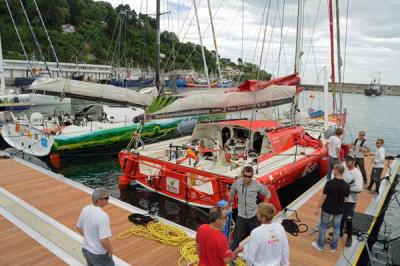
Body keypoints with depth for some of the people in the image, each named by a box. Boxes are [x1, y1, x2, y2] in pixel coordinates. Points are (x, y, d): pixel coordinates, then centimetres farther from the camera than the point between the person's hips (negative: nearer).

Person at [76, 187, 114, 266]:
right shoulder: (103, 216, -31)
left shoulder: (85, 209, -8)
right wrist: (110, 250, -11)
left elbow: (79, 228, 7)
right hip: (99, 255, -7)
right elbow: (104, 241, -30)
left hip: (86, 250, 7)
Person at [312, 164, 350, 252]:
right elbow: (345, 200, -2)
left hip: (327, 208, -2)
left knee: (323, 226, 14)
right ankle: (333, 246, 30)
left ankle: (320, 245, 26)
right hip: (339, 210, 3)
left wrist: (318, 207, -5)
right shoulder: (346, 185, -12)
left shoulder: (329, 183, -22)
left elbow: (323, 197, -16)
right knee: (336, 227, 18)